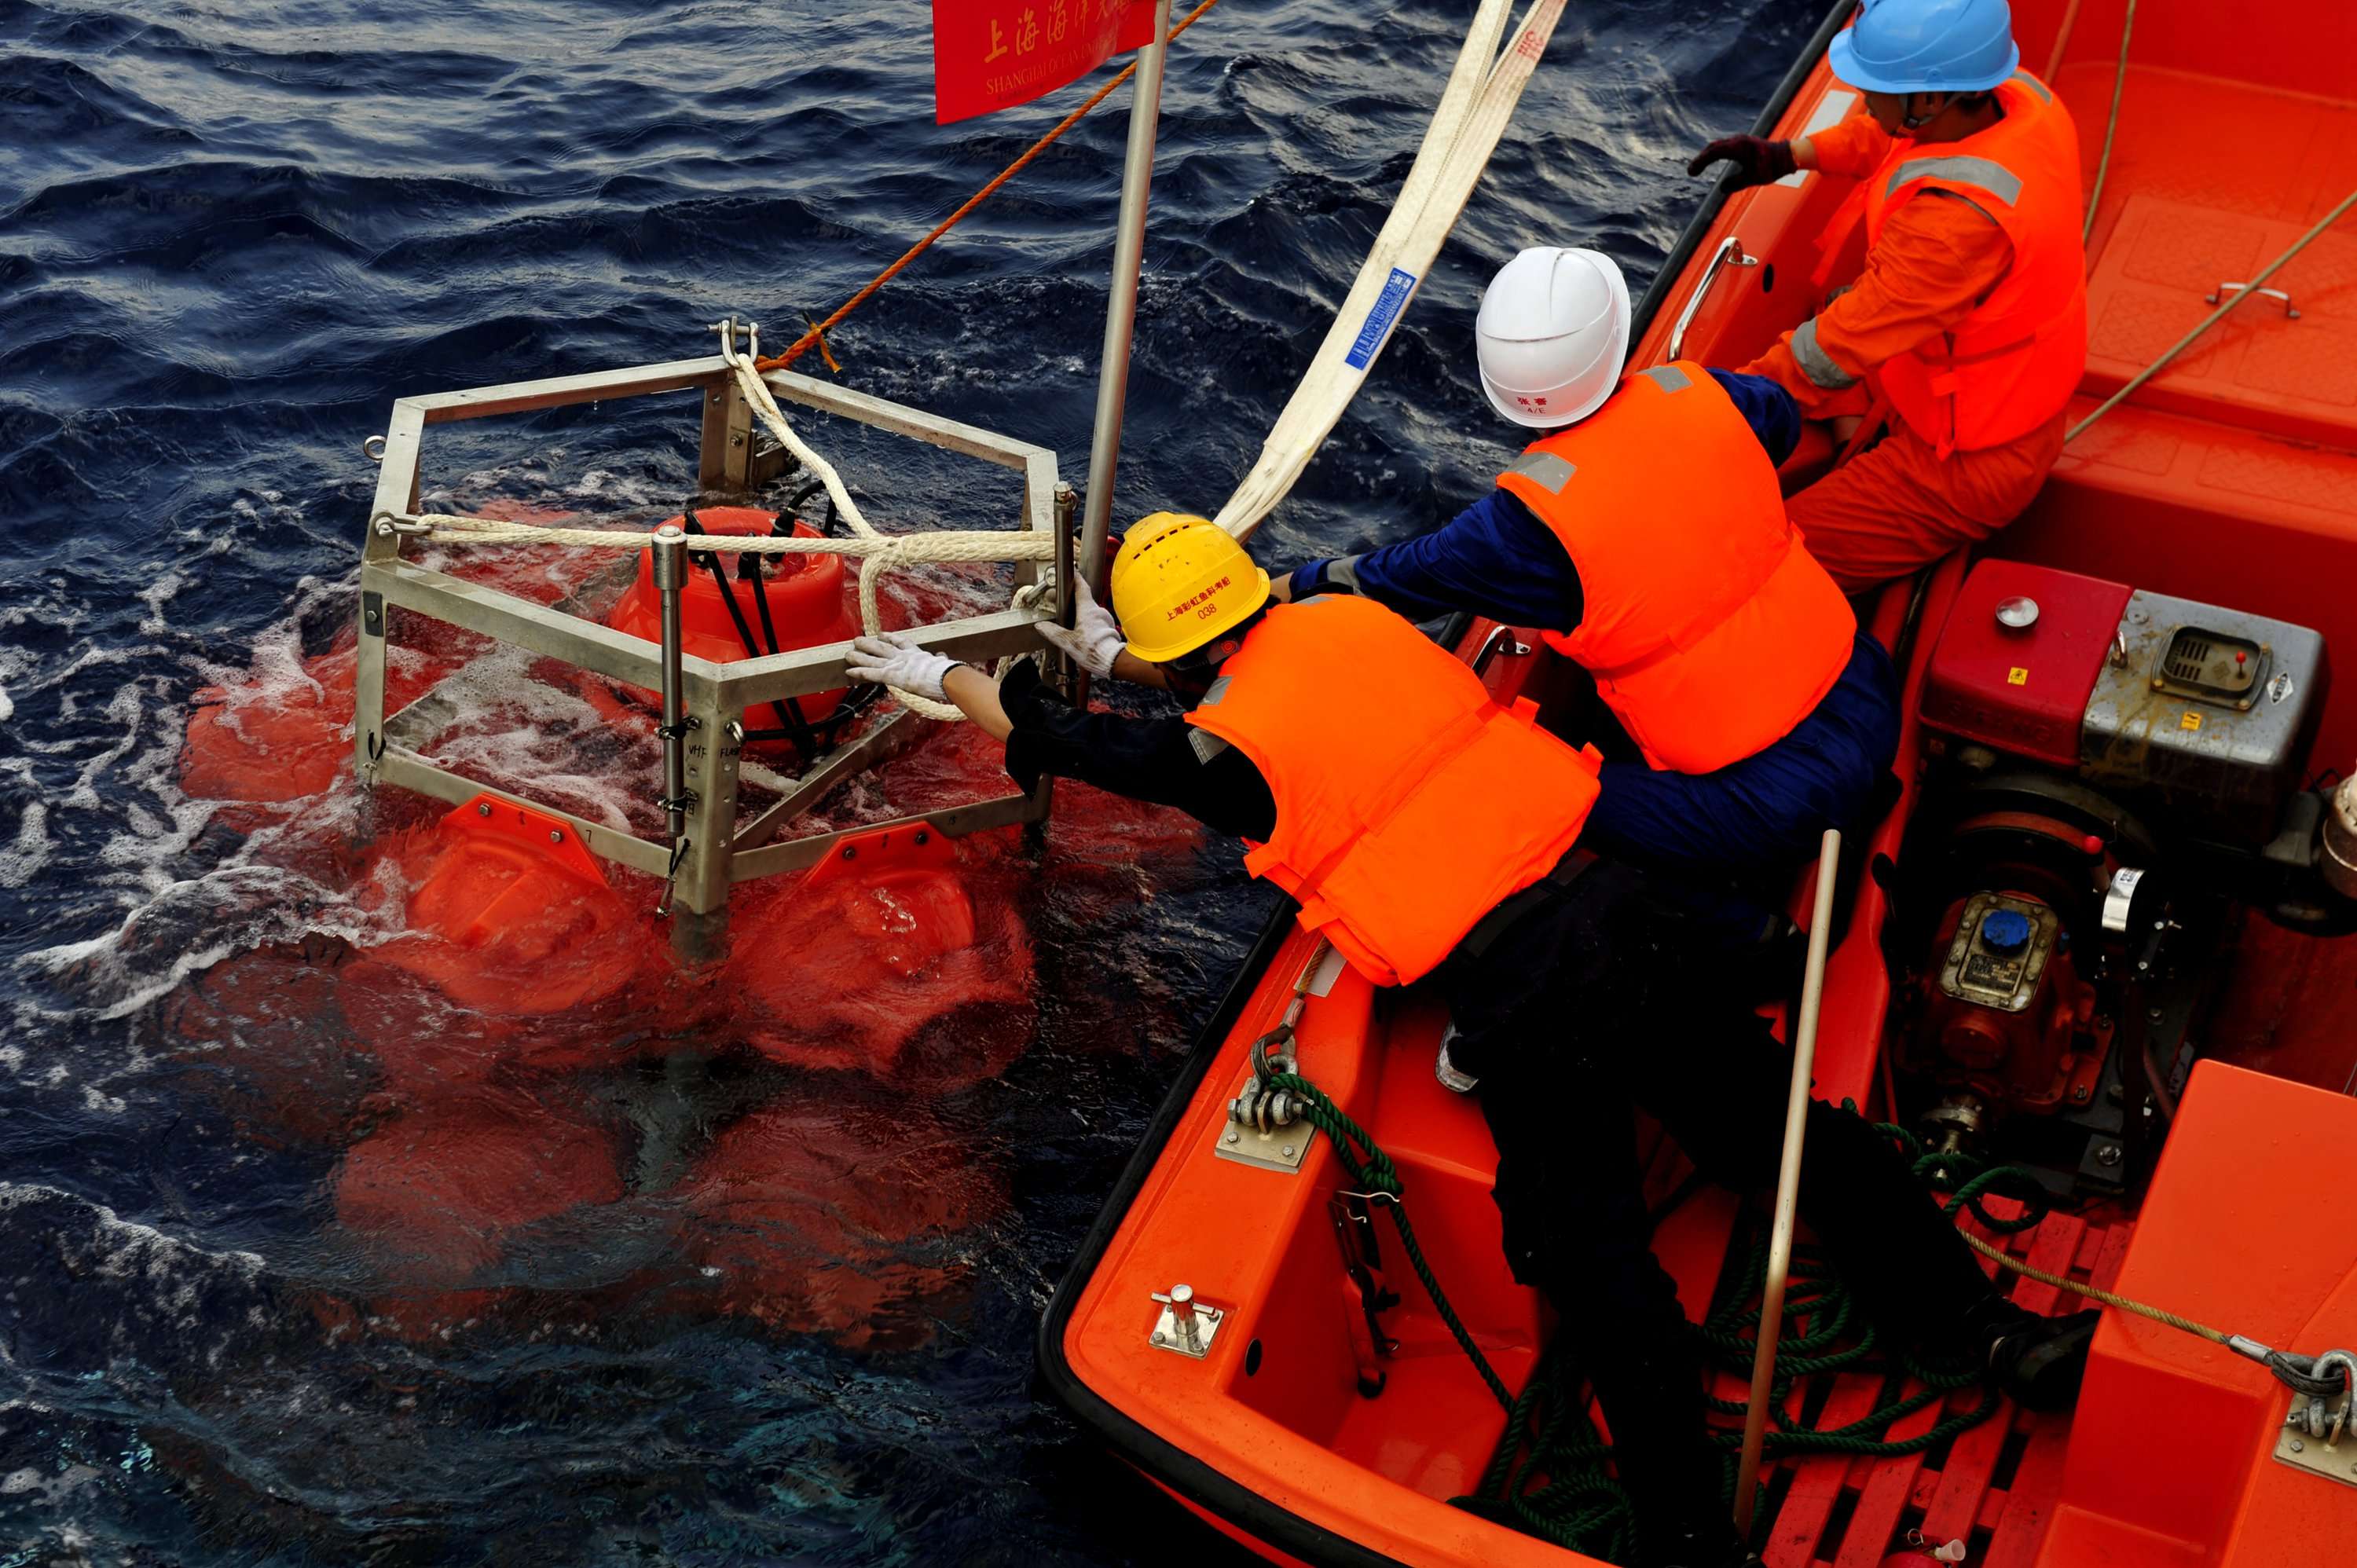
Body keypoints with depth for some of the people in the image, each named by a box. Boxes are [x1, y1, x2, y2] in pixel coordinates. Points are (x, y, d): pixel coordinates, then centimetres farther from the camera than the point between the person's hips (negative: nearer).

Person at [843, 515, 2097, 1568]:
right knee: (1773, 1120, 15)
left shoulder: (1226, 752, -6)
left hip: (1519, 1002, -6)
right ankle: (1974, 1320, 18)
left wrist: (937, 675, 27)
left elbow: (1054, 741, 10)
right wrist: (1114, 657, 41)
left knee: (1593, 1262, 3)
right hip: (1611, 902, 6)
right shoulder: (1350, 620, 9)